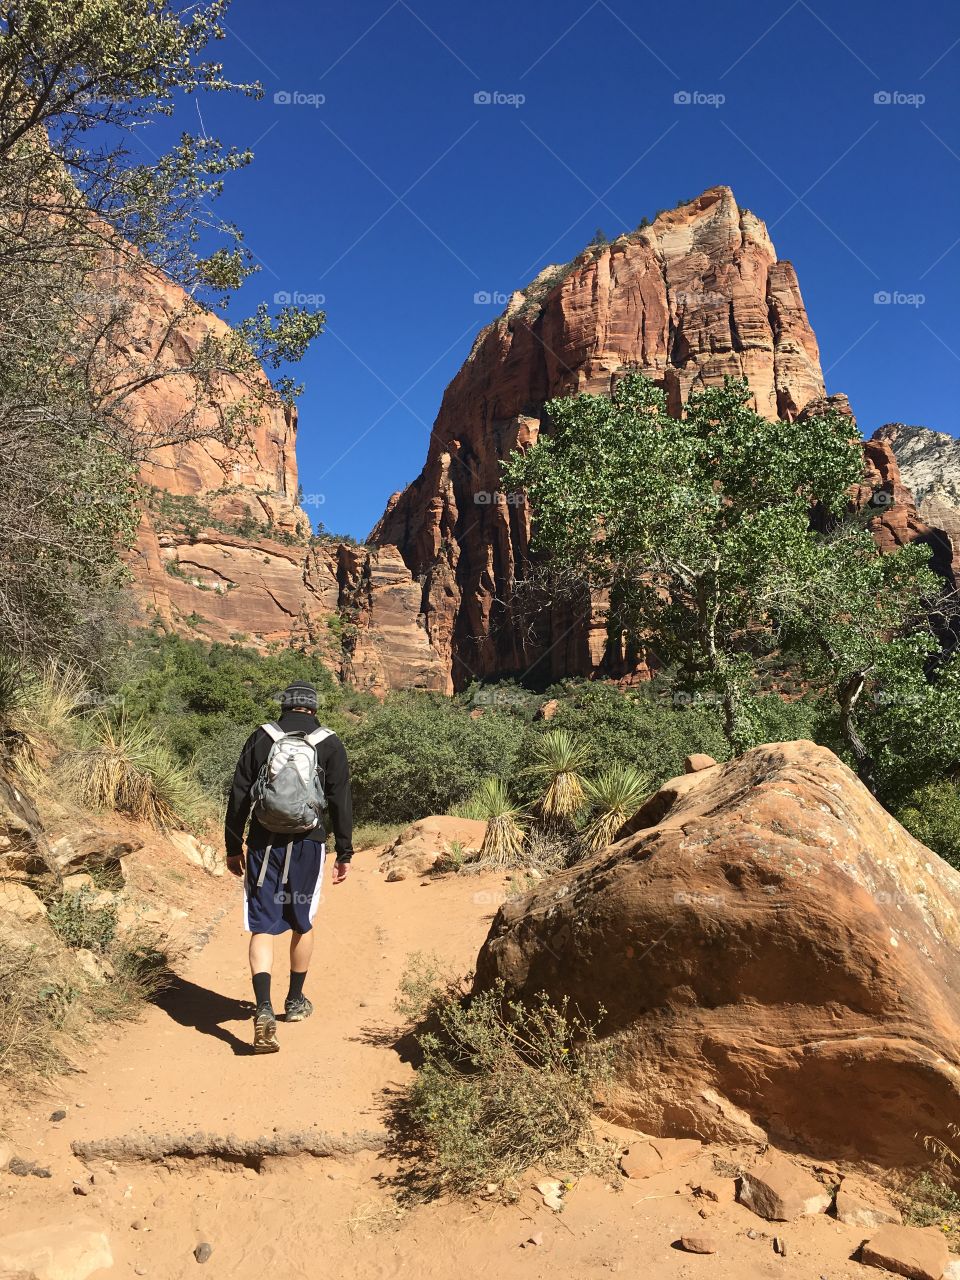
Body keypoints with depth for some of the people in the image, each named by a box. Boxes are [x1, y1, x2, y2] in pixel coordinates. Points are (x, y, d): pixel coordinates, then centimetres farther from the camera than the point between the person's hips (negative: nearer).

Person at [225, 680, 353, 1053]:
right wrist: (345, 853, 5)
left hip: (263, 843, 0)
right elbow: (340, 802, 0)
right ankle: (295, 1001, 31)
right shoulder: (330, 744, 2)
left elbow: (239, 796, 3)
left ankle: (264, 1009, -14)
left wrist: (233, 846, 9)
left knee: (262, 928, 1)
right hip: (307, 844, 0)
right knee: (302, 924, 18)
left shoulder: (260, 738, 4)